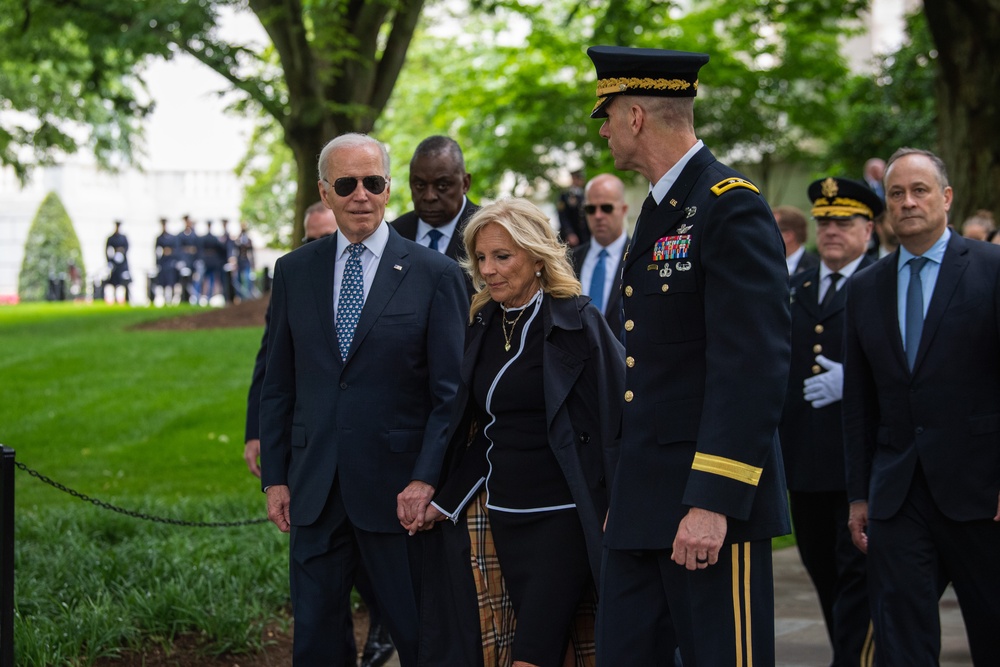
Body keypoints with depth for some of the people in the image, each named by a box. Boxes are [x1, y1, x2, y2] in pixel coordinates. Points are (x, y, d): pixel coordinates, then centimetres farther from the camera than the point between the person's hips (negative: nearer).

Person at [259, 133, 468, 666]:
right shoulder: (294, 272, 9)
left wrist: (426, 480, -13)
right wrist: (275, 478, 6)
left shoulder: (435, 275, -2)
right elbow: (278, 385, 12)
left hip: (399, 490, -3)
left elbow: (451, 392, -4)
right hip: (314, 491, 3)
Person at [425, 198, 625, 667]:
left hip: (564, 516, -6)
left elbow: (617, 418, -11)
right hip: (506, 517, 6)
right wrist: (445, 502, 11)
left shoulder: (578, 322, -9)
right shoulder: (483, 326, 10)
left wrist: (619, 515, -15)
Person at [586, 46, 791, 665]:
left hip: (711, 499, -9)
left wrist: (714, 501, -25)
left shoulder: (732, 208, -13)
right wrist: (629, 489, 19)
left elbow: (755, 367, -20)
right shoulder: (661, 210, 17)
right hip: (646, 499, 9)